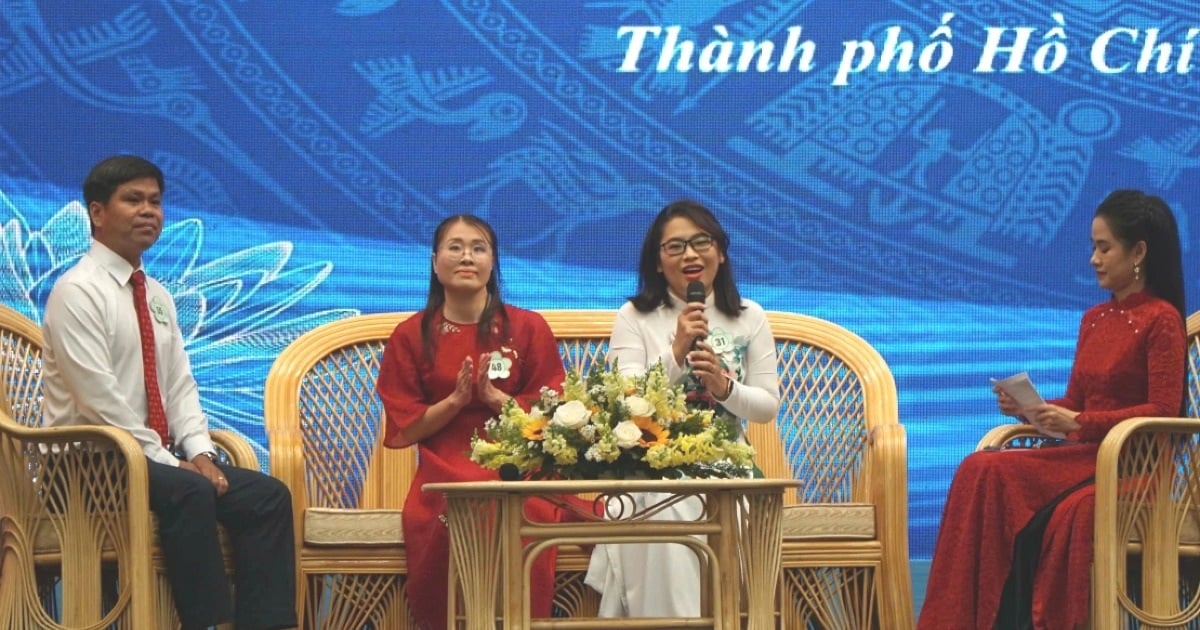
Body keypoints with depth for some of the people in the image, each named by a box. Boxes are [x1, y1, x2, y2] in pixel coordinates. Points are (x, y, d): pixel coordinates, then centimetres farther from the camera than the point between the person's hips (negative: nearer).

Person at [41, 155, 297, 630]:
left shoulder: (157, 297, 16)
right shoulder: (77, 292, -11)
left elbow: (180, 387, 14)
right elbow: (100, 399, -18)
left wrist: (199, 452, -5)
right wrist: (169, 463, -18)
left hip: (158, 458, 8)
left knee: (268, 496, -11)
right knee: (190, 493, -34)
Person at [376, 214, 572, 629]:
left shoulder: (529, 329, 9)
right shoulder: (410, 337, 10)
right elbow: (403, 431, 6)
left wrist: (495, 397, -9)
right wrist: (456, 399, -8)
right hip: (443, 479, 0)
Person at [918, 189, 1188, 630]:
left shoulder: (1161, 319, -6)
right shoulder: (1094, 319, 17)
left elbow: (1163, 411, -14)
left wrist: (1078, 423, -18)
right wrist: (1027, 408, -2)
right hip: (1083, 457, 7)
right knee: (983, 471, -18)